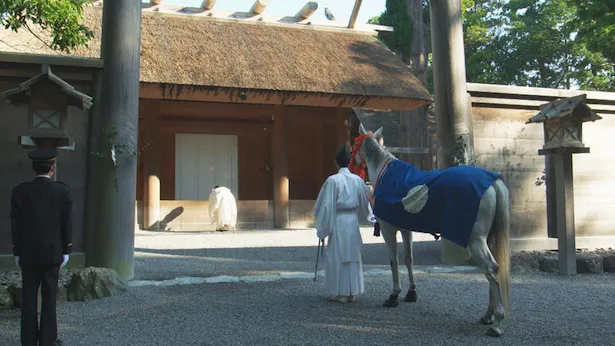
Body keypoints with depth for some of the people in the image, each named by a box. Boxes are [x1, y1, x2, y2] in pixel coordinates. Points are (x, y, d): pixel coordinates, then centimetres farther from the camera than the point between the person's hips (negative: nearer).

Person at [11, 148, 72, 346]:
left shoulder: (20, 191, -5)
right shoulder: (63, 191, -7)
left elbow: (15, 224, -1)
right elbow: (67, 224, -5)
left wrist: (17, 252, 7)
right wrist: (66, 250, 3)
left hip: (28, 254, 1)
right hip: (53, 252, -1)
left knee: (29, 297, 8)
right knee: (49, 298, 5)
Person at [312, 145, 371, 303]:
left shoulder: (332, 180, -11)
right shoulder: (357, 180, 2)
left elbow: (326, 205, -9)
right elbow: (365, 202, 11)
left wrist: (322, 228, -1)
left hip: (338, 220, -4)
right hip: (353, 220, 4)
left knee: (338, 256, 4)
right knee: (353, 255, 12)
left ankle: (340, 293, 7)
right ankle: (353, 292, 17)